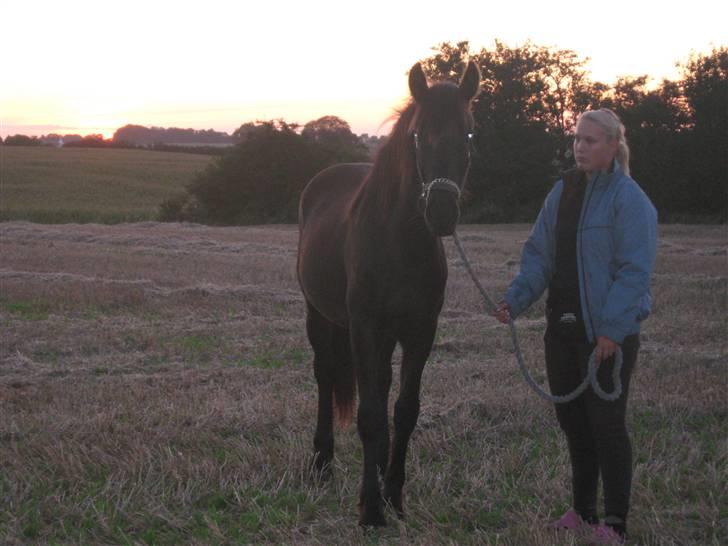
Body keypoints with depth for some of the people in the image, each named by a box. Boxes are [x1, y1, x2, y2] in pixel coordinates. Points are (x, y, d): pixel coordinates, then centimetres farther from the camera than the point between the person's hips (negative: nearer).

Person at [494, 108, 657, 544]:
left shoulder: (630, 200, -13)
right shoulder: (564, 192, 9)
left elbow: (634, 271, -18)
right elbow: (540, 254, 11)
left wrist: (612, 329, -23)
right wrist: (515, 300, -3)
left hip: (608, 332, -7)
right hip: (564, 327, 7)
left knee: (606, 424, -3)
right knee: (572, 420, 14)